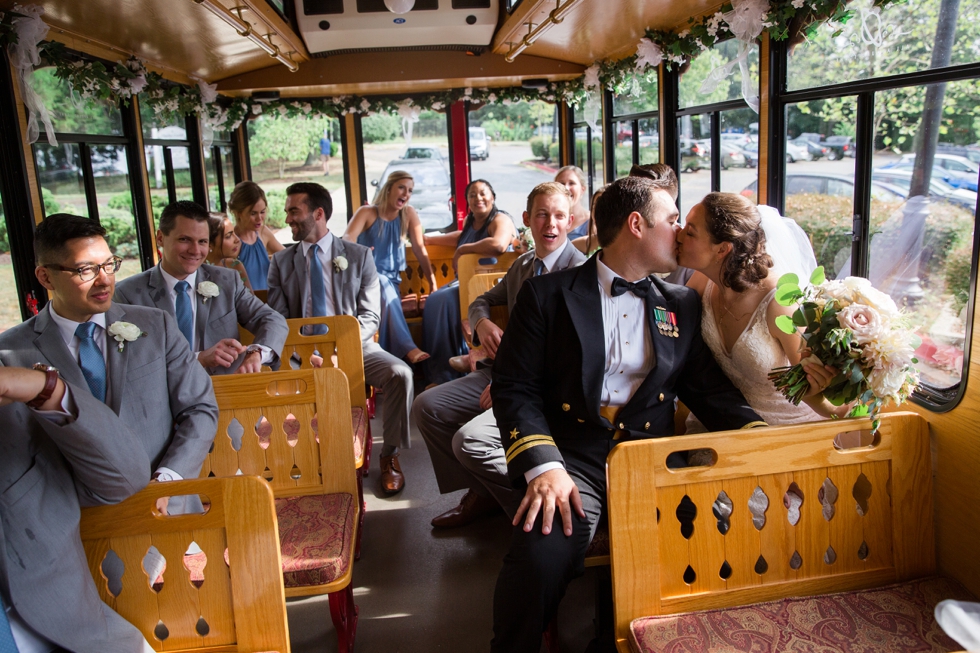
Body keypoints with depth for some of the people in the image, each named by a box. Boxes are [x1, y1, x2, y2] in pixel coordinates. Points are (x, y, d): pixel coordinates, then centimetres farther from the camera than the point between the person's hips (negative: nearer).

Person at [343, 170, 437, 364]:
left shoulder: (409, 214, 5)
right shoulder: (367, 213, -3)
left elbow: (419, 248, -1)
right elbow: (347, 238, -20)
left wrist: (432, 282, -10)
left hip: (391, 280, 3)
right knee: (383, 286, -35)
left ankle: (386, 353, -29)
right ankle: (407, 348, -44)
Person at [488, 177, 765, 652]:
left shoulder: (682, 305, 19)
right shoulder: (547, 294, 6)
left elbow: (709, 389, 14)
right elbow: (514, 387, 0)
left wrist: (759, 437, -6)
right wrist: (543, 465, -16)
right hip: (573, 455, -3)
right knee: (541, 555, -30)